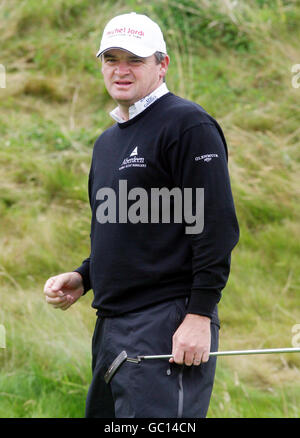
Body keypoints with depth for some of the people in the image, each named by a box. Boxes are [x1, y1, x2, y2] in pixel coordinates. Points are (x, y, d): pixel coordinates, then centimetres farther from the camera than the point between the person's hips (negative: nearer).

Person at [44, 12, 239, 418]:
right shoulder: (107, 142, 21)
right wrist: (83, 278, 12)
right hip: (112, 324, 9)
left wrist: (200, 314, -20)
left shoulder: (188, 124, -7)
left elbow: (216, 226, -14)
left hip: (167, 326, -9)